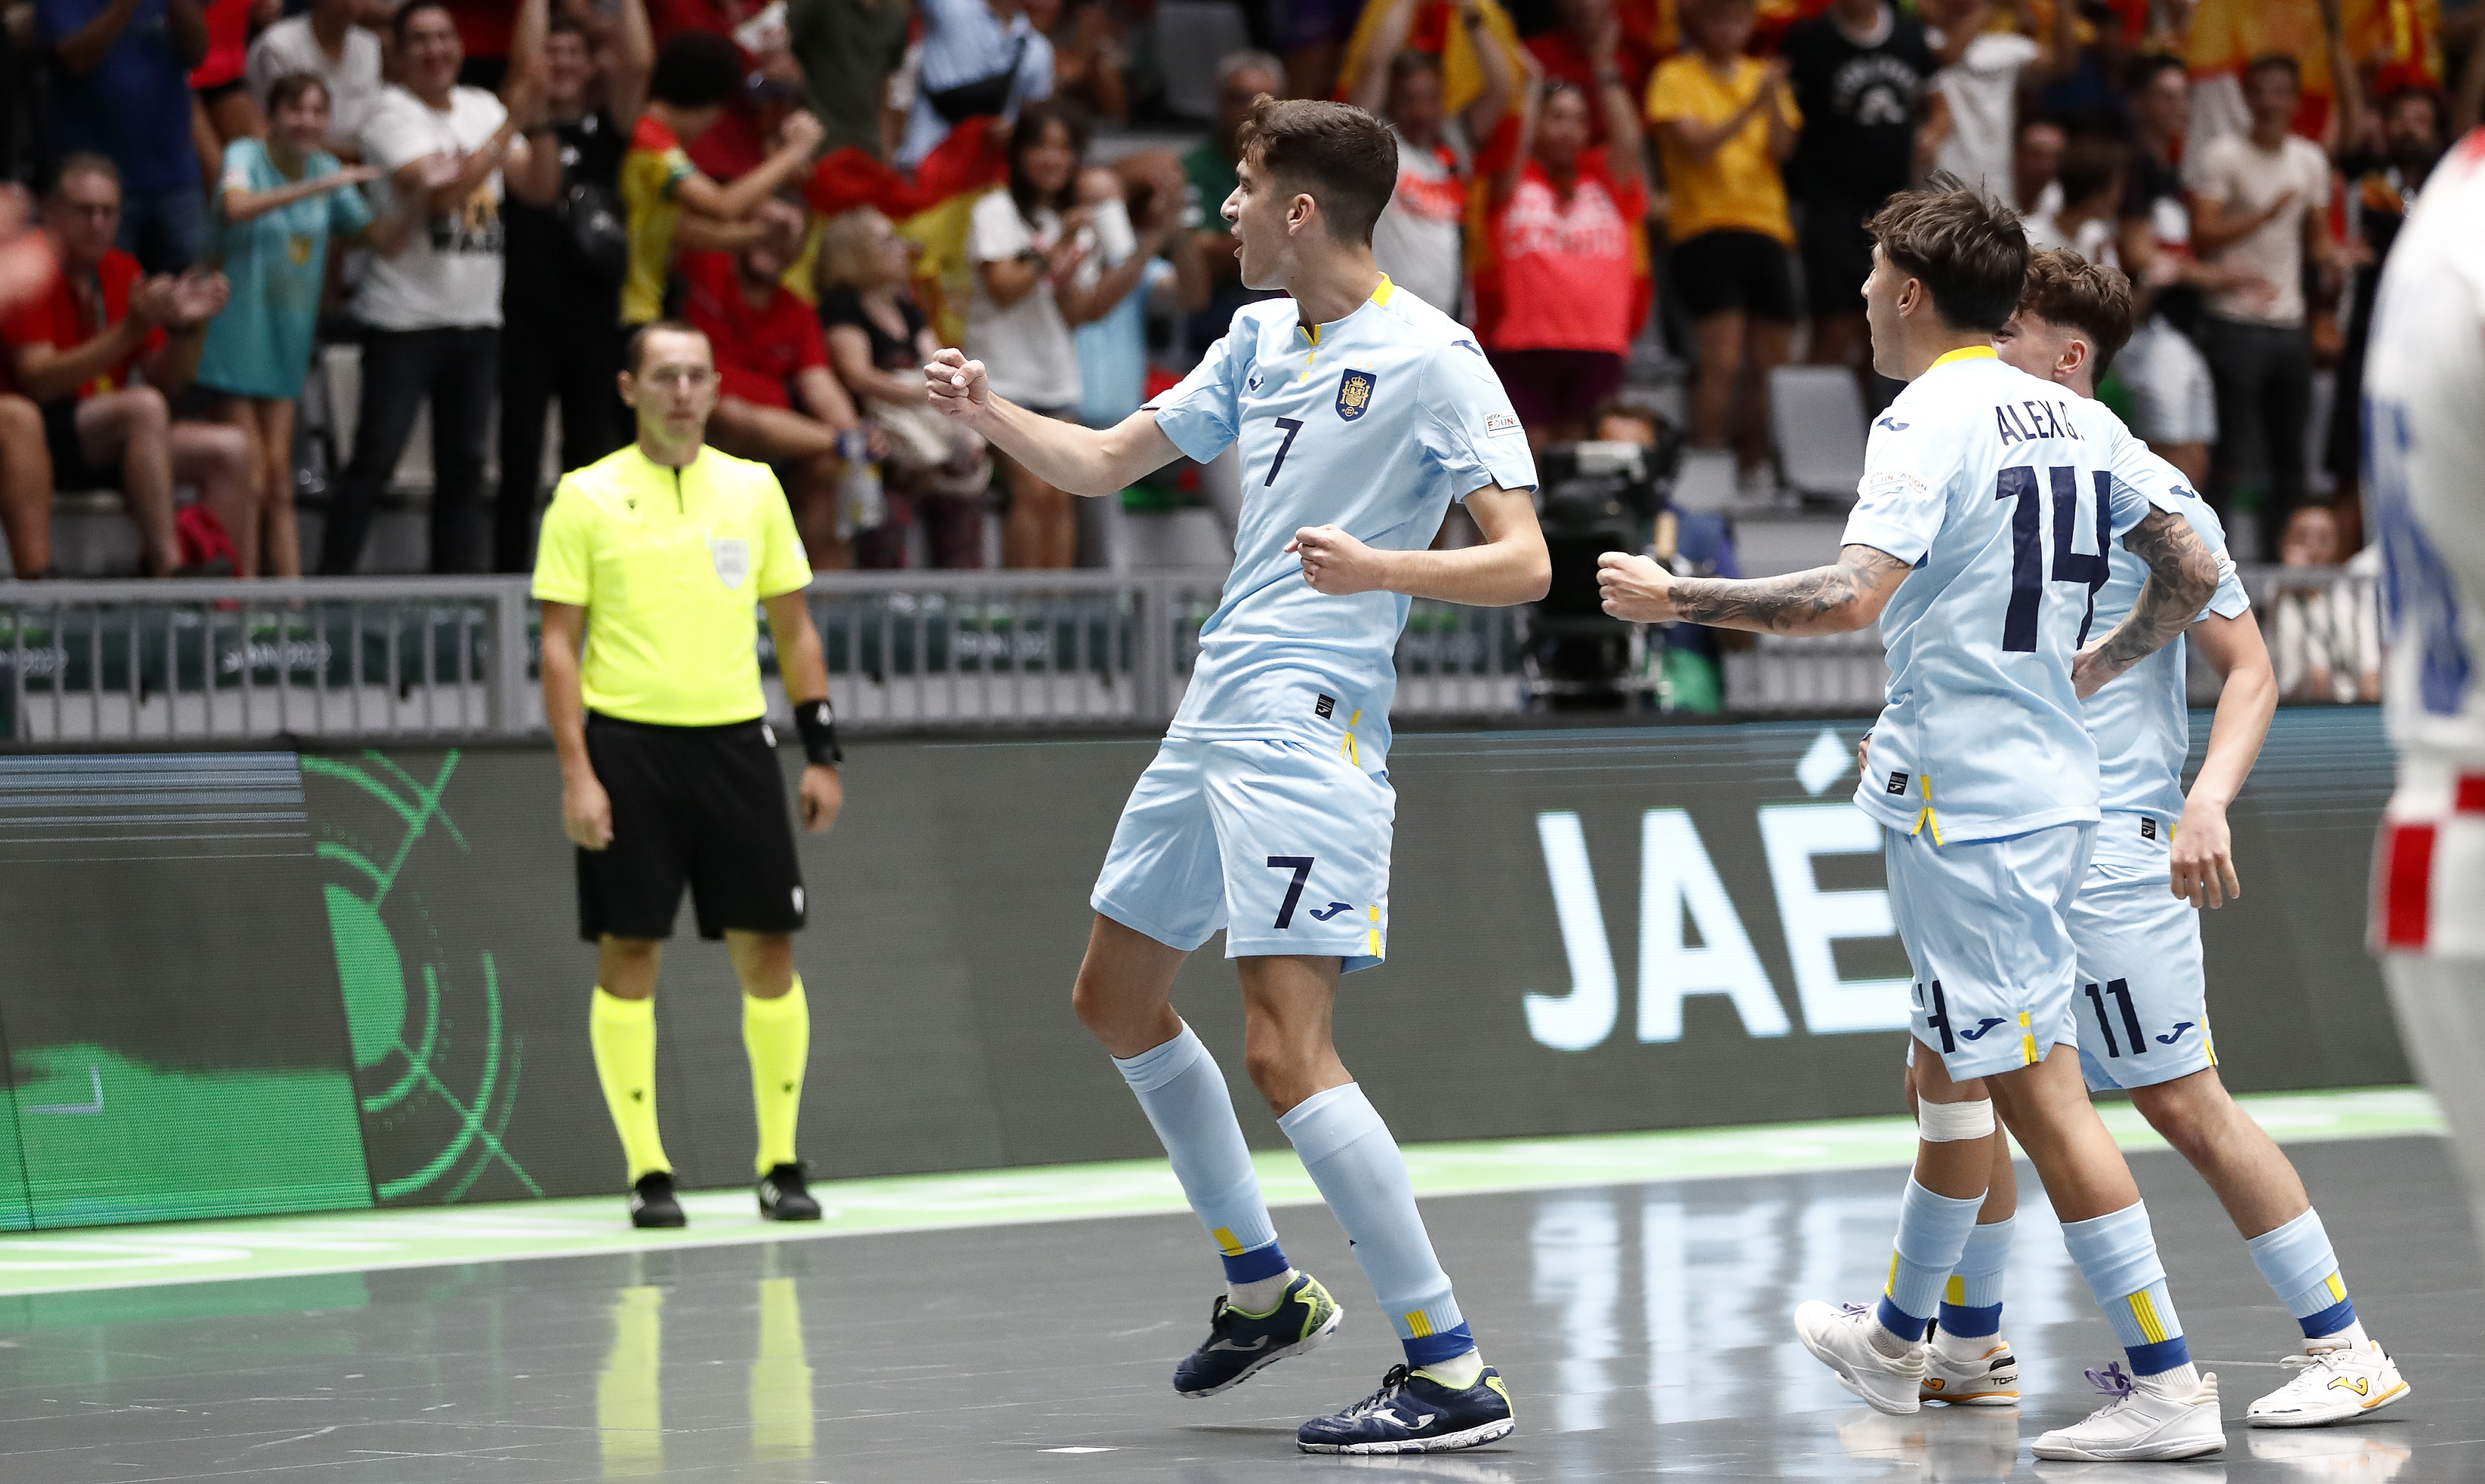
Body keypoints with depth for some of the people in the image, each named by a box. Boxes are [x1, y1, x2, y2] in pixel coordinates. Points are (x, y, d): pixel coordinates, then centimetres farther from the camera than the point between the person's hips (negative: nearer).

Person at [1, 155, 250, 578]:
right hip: (42, 441, -7)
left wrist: (187, 326, -6)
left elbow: (165, 383, 14)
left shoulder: (124, 273, 12)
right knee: (143, 406, -33)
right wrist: (132, 329, -26)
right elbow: (39, 381, -20)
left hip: (110, 444, 7)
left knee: (228, 451, -12)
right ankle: (167, 572, -38)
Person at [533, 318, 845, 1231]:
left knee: (768, 951, 0)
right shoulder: (588, 498, 0)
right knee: (628, 955, -2)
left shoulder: (753, 489, 9)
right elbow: (559, 643, -1)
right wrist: (575, 772, -9)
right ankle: (647, 1171, 6)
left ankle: (781, 1164, 10)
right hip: (629, 744, -2)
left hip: (734, 741, 3)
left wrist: (822, 753, 7)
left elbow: (793, 627, 13)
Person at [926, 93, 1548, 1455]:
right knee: (1115, 999, 19)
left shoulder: (1428, 358, -11)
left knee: (1281, 1050, -16)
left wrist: (1383, 569, -31)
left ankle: (1451, 1372, -12)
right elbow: (1105, 461, 22)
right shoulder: (1259, 339, 13)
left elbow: (1523, 562, -15)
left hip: (1308, 730, -10)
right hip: (1213, 717, 10)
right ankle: (1262, 1289, 31)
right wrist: (992, 415, 5)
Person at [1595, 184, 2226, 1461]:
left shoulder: (1928, 422, -13)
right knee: (1946, 1074, 22)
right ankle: (1895, 1342, 36)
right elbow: (2192, 575, 16)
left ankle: (2164, 1382, -9)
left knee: (2036, 1089, -7)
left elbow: (1853, 596, -26)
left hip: (1964, 803, -9)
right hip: (2051, 787, 9)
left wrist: (1675, 598, -18)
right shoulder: (2081, 422, 11)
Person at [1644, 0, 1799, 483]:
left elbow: (1782, 149, 3)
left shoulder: (1761, 76, 14)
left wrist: (1774, 102, -15)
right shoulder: (1675, 78, 0)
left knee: (1769, 363, 5)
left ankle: (1756, 469, 16)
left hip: (1766, 226, 5)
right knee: (1722, 359, -15)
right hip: (1705, 229, -5)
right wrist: (1751, 106, -23)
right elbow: (1695, 145, -13)